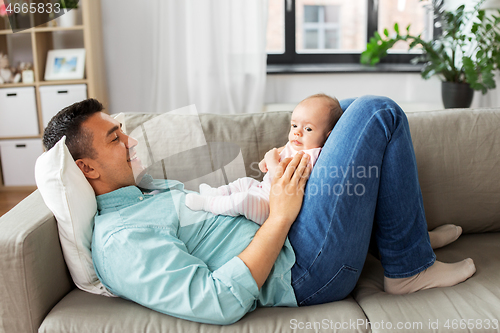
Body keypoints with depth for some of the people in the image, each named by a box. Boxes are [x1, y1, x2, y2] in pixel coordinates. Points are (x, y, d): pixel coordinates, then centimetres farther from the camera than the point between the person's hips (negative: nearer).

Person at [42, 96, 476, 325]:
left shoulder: (145, 189, 12)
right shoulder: (118, 241, -19)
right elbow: (221, 303, -28)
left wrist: (279, 174, 4)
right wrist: (280, 215, -23)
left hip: (283, 230, 10)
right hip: (303, 264, -10)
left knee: (343, 111, 21)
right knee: (378, 113, -12)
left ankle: (403, 230, 24)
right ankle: (411, 268, 1)